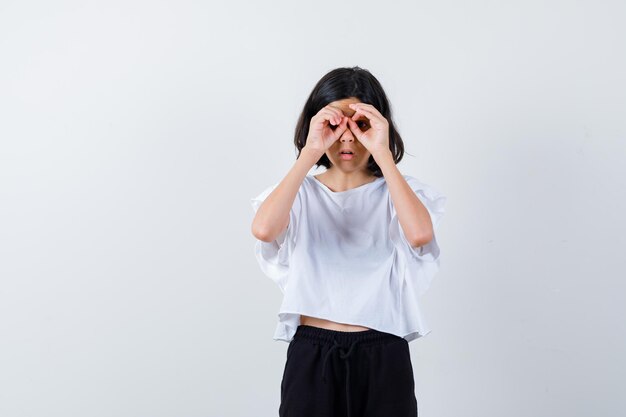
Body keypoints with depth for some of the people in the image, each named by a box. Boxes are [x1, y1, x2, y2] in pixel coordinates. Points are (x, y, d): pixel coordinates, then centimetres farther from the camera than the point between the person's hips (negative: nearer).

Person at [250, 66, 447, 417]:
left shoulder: (398, 191, 3)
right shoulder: (300, 193, 4)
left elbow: (420, 234, -21)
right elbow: (263, 229, -20)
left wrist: (382, 153, -19)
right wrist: (311, 152, -18)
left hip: (383, 358, 0)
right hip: (311, 357, 0)